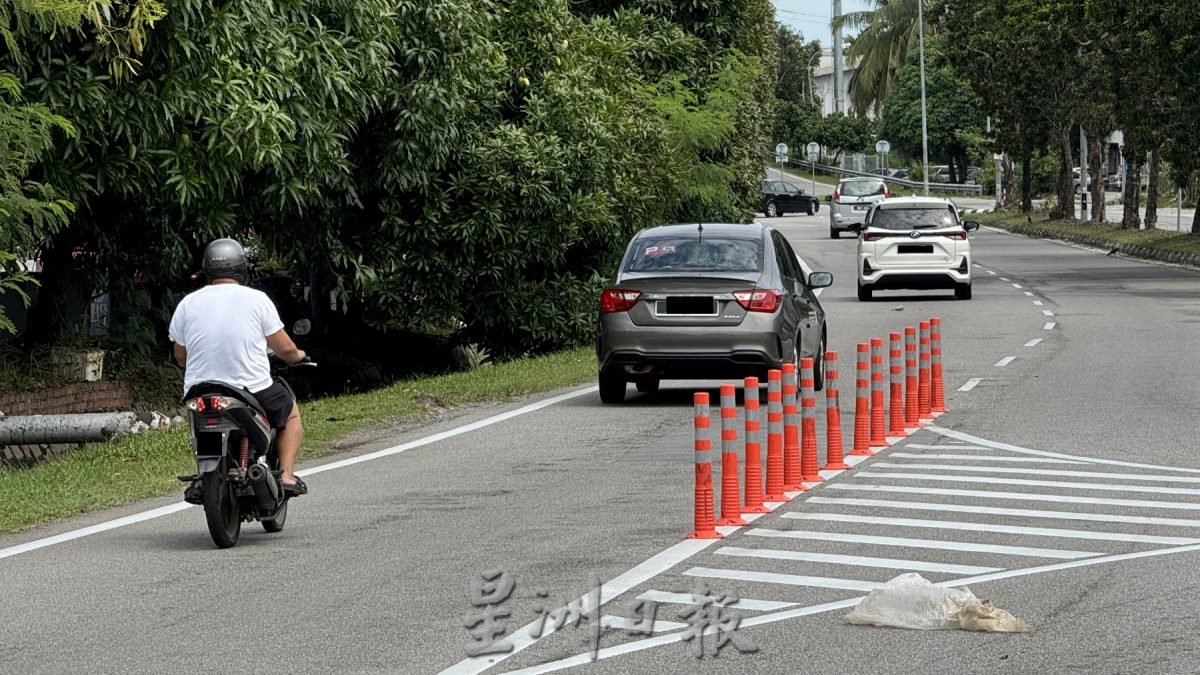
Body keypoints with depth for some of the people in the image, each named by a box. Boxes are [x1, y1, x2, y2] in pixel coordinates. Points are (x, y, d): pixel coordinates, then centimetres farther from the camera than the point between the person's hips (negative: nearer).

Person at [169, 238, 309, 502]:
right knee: (290, 413, 26)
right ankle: (286, 475, 10)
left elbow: (180, 356, 10)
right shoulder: (257, 299, -6)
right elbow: (283, 348, -2)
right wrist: (297, 355, 22)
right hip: (253, 390, -3)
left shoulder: (187, 304, 2)